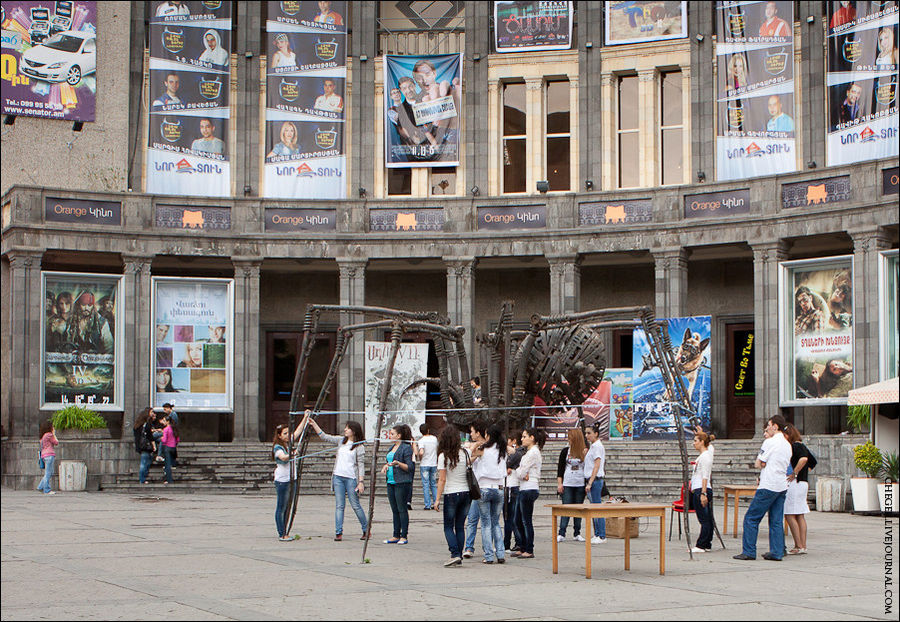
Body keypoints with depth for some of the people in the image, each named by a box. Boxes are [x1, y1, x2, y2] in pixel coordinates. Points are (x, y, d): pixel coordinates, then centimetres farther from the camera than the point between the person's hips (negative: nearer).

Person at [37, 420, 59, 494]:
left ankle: (41, 487, 14)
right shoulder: (49, 435, -11)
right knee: (48, 473, -6)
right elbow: (56, 443, -3)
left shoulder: (43, 436, 17)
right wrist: (54, 434, 5)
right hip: (49, 455, -10)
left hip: (44, 455, 10)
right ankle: (47, 490, -5)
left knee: (50, 473, 14)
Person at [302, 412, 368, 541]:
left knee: (355, 505, 0)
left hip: (351, 478, -5)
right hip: (338, 477, 5)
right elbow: (324, 437, 14)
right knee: (339, 506, 1)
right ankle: (338, 533, -1)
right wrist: (314, 424, 8)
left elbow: (361, 465, -6)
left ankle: (366, 530, 13)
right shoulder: (341, 440, 12)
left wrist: (361, 482, -12)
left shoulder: (359, 446, -3)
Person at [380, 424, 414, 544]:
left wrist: (398, 463, -25)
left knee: (402, 509, -5)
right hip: (391, 482, 9)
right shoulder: (392, 447, 17)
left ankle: (404, 536, -1)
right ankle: (396, 536, 15)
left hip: (402, 482, -8)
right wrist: (385, 466, 7)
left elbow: (410, 467, -11)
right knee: (394, 510, 10)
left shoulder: (406, 448, -9)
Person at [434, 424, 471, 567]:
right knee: (460, 526, 10)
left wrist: (437, 499, -7)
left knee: (448, 527, 4)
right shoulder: (465, 452, 1)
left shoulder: (444, 456, -10)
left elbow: (442, 480, -11)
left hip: (451, 494, -4)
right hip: (466, 492, 4)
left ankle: (455, 554, -12)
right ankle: (459, 557, 9)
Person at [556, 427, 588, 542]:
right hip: (567, 484, -1)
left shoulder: (585, 451, 3)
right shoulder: (565, 451, 4)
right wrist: (559, 483, -1)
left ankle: (577, 533, 12)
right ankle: (561, 533, -4)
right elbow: (560, 467, 5)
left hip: (580, 485, 1)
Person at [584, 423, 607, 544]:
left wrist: (590, 483, -20)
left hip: (596, 479, -10)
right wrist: (588, 483, 17)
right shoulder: (592, 446, 17)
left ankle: (601, 536, -6)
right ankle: (597, 534, 16)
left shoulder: (597, 446, -12)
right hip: (590, 480, 10)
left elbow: (596, 466, -17)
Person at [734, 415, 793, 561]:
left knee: (751, 518, -2)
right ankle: (776, 553, 5)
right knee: (776, 521, 9)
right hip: (782, 486, 8)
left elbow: (759, 464, -8)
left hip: (768, 487, -8)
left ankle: (748, 551, -3)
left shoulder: (770, 442, -9)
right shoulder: (787, 445, 14)